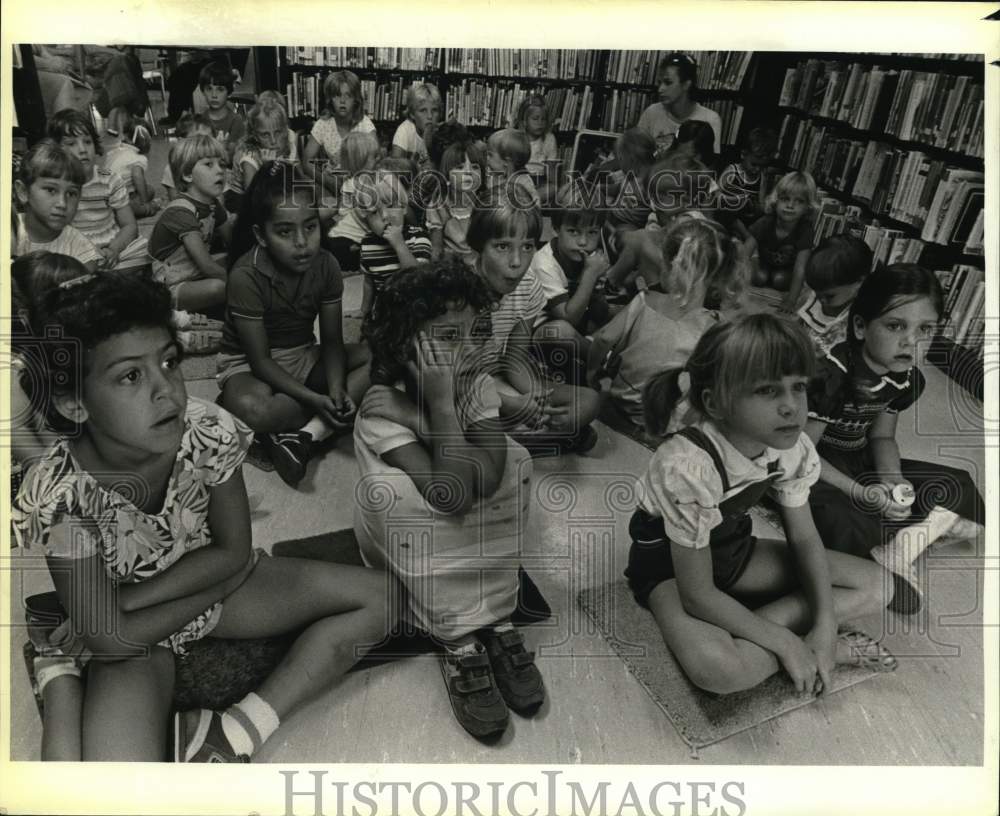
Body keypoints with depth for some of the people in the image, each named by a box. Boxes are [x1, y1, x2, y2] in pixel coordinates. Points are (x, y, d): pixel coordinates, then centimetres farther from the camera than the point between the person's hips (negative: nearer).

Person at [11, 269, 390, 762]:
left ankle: (235, 733, -13)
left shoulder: (208, 432, -22)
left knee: (376, 599, -12)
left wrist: (127, 599, -18)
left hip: (209, 574, 4)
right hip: (131, 637, -4)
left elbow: (234, 552, -11)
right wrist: (218, 582, -14)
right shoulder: (59, 499, -28)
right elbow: (112, 638, -20)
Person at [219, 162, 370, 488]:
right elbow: (260, 360, -21)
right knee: (250, 408, -41)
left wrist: (337, 389, -26)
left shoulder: (326, 265, -11)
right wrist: (317, 399, -31)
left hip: (304, 356, 5)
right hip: (247, 364, -5)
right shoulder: (246, 276, -24)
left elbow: (332, 341, -6)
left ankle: (306, 432, -27)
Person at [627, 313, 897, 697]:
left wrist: (825, 625, -12)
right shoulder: (688, 467, -36)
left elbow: (804, 538, -1)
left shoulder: (792, 446, -17)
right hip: (666, 557, -6)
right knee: (718, 668, -36)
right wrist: (786, 644, -22)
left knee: (875, 585, -1)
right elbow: (698, 595, -28)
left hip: (732, 546, 7)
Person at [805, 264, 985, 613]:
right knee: (852, 533, -37)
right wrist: (860, 494, -27)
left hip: (857, 461, 8)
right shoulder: (830, 375, -28)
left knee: (960, 489, 3)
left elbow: (881, 438, 10)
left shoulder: (907, 378, -4)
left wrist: (894, 485, -10)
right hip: (809, 468, -8)